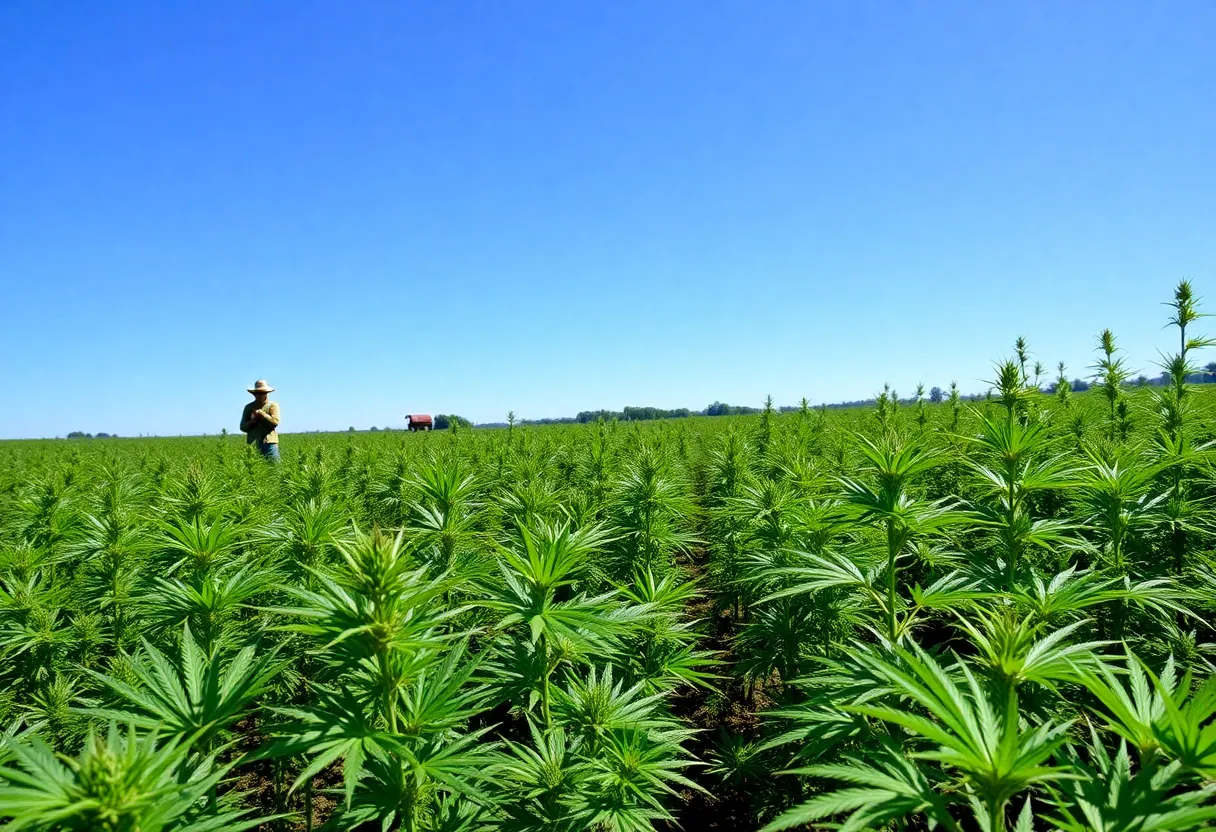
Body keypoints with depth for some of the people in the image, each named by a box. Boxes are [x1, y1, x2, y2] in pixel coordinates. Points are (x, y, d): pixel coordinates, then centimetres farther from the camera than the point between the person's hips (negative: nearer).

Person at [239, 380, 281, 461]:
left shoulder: (273, 405, 9)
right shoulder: (248, 407, 17)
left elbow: (275, 422, -7)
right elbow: (242, 427, 12)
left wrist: (260, 413, -8)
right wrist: (252, 422, -8)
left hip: (269, 442, -2)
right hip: (252, 444, 2)